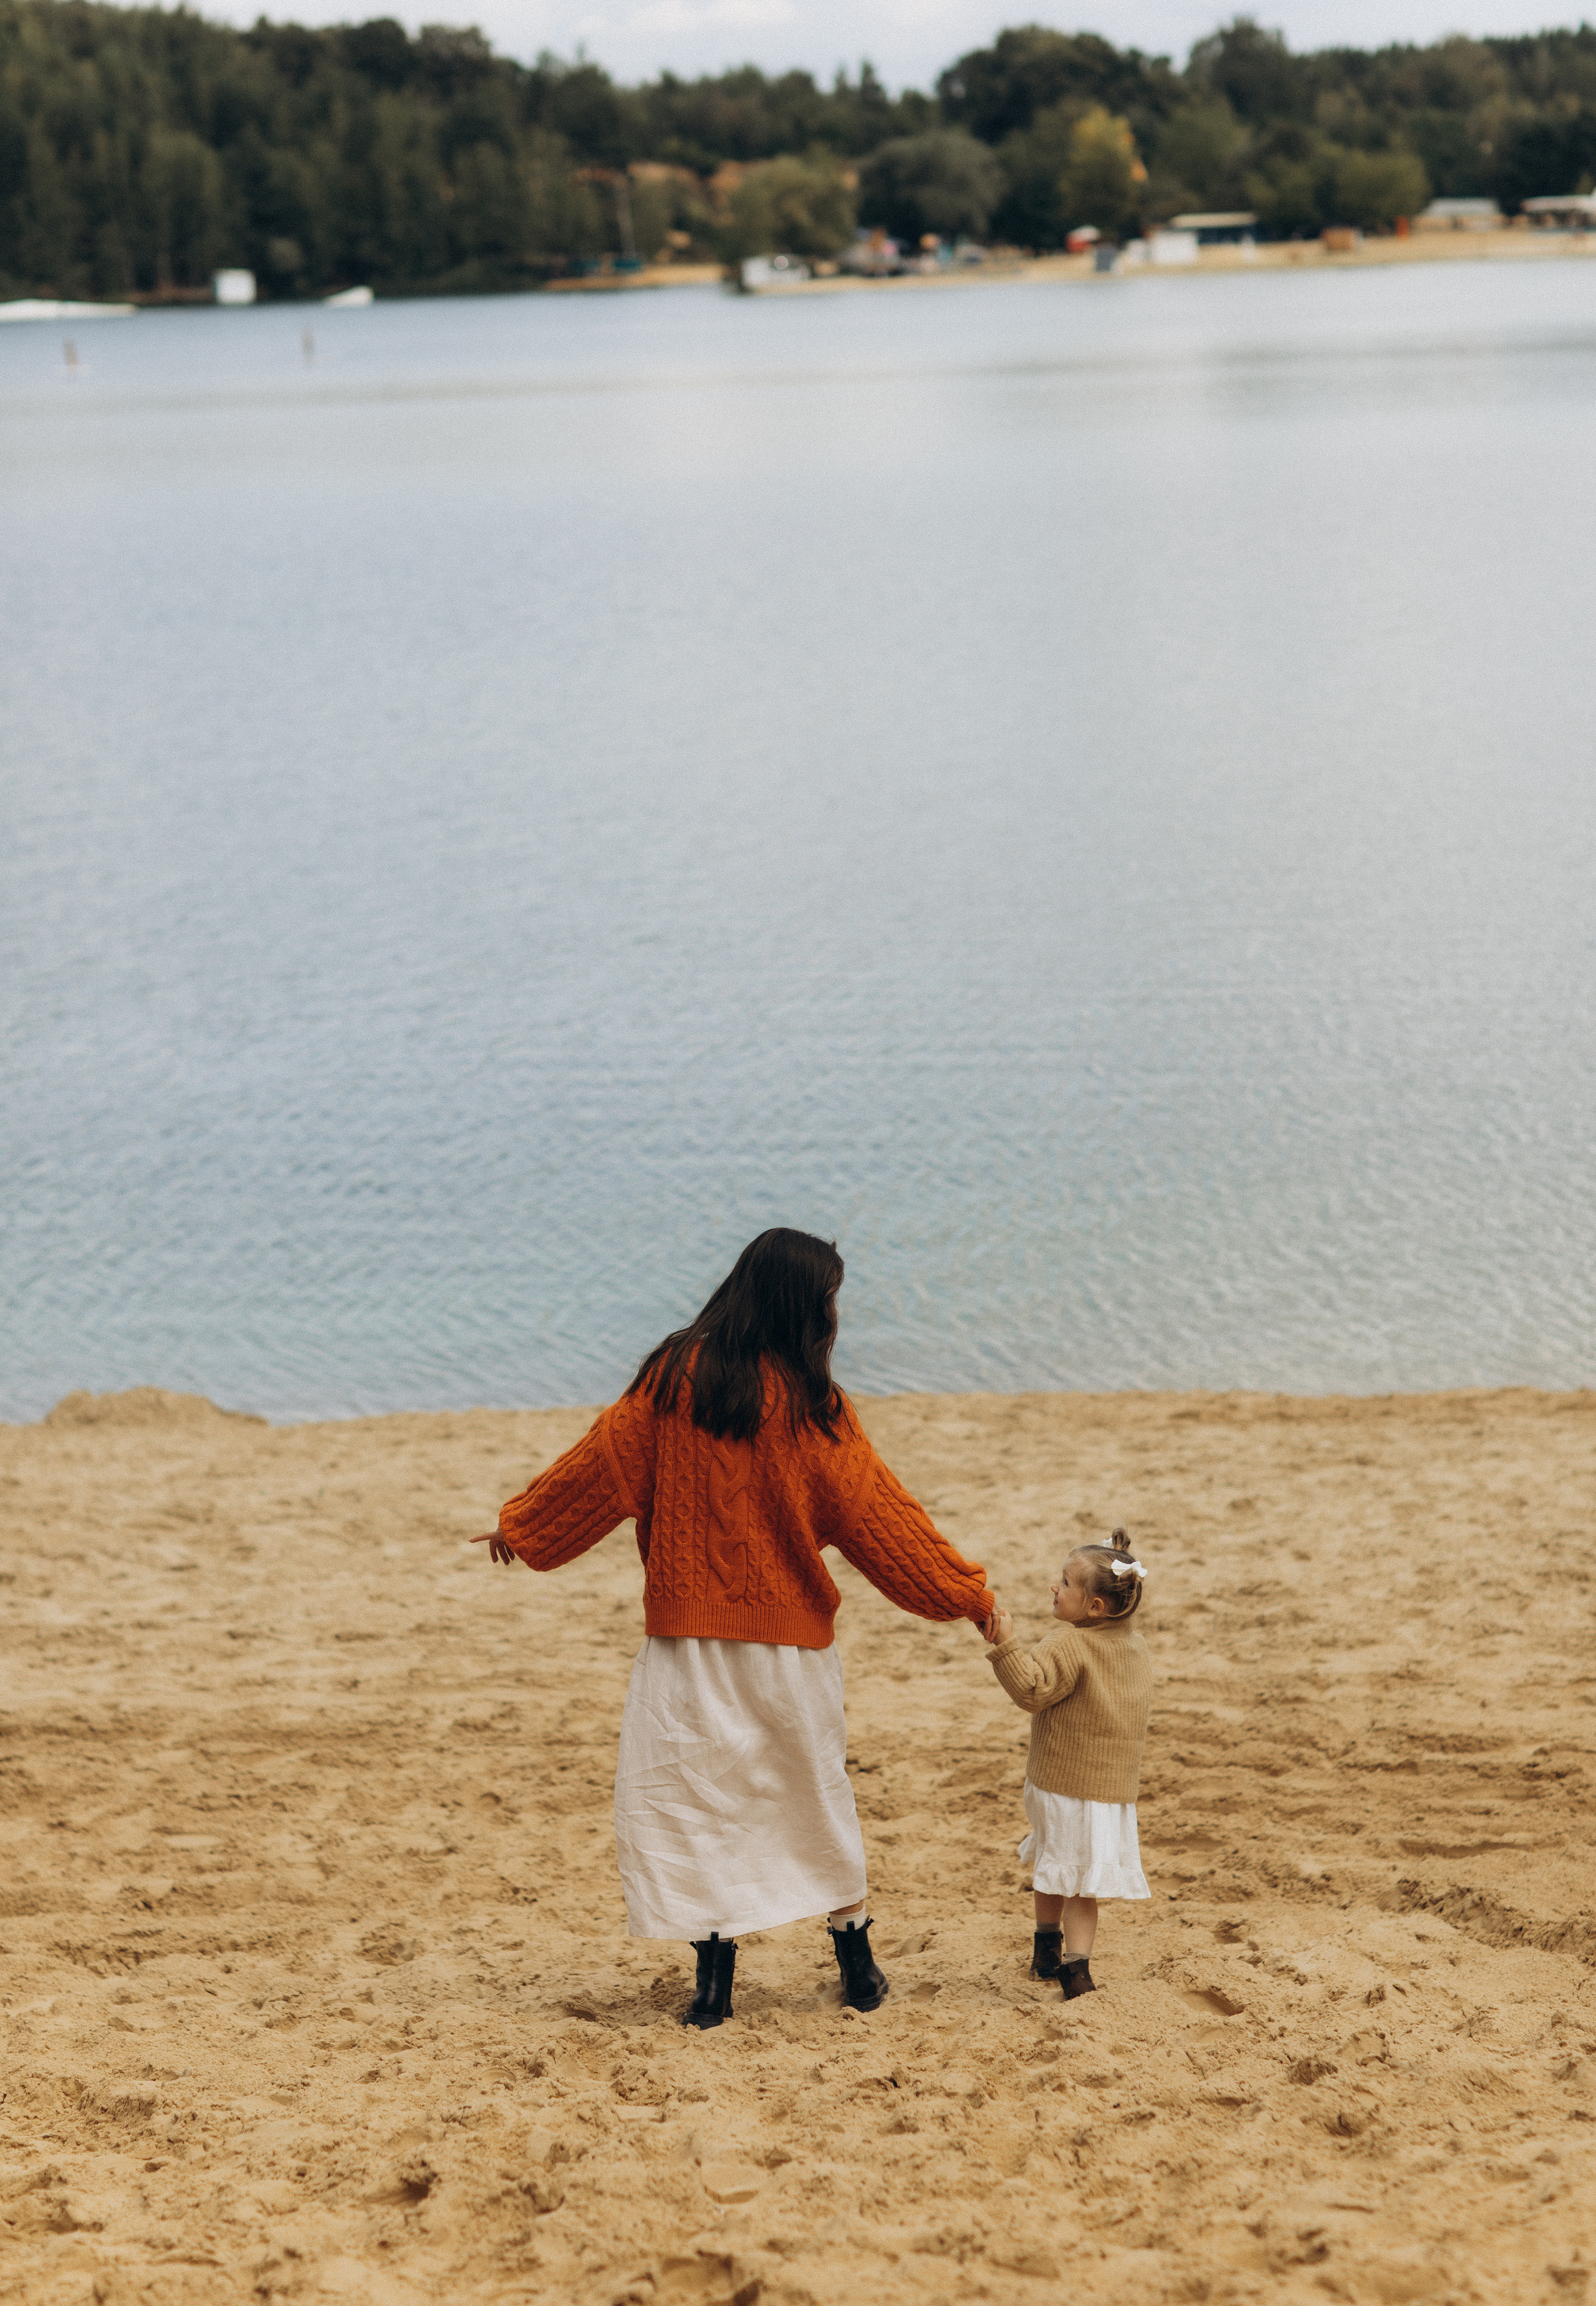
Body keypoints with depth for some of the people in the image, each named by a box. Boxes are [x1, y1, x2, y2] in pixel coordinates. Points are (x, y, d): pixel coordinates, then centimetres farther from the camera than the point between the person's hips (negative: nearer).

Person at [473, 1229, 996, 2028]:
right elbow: (876, 1513, -4)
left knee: (689, 1795, 4)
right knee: (815, 1789, 16)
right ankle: (857, 1963, 24)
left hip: (689, 1633, -1)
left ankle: (715, 1973, -1)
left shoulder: (675, 1375, -5)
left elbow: (604, 1462, 2)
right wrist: (967, 1593, 5)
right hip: (790, 1637, 1)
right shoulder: (812, 1404, -8)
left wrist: (522, 1525, 17)